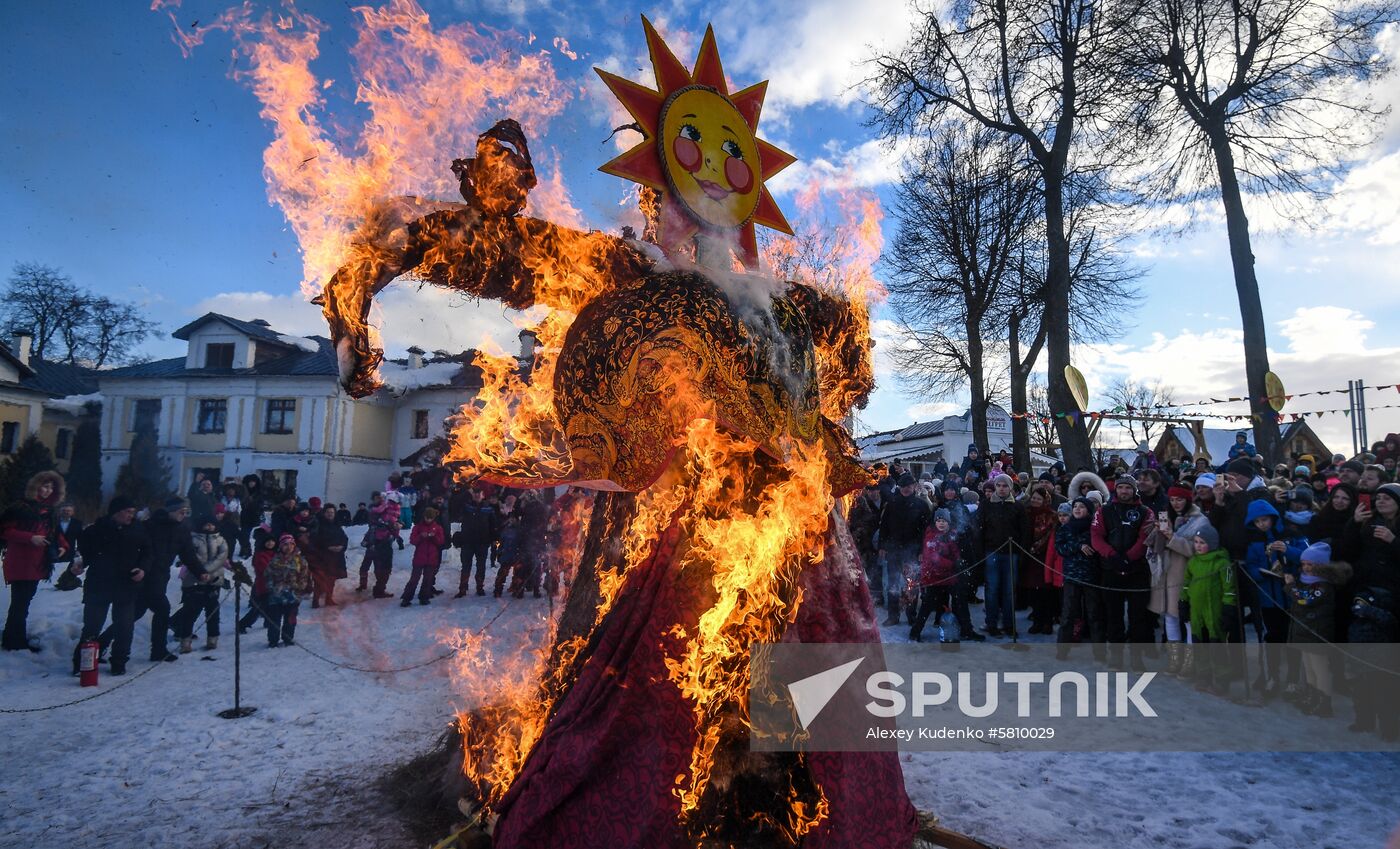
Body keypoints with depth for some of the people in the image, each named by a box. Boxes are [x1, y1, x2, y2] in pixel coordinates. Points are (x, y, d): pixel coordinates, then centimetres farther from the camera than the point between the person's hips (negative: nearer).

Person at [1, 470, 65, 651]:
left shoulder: (50, 511, 14)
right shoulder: (21, 507, -8)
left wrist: (61, 547, 6)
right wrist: (30, 538, -21)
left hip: (38, 563, 7)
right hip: (19, 563, -7)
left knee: (24, 602, 13)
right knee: (19, 602, -5)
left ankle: (17, 639, 20)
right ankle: (15, 642, 3)